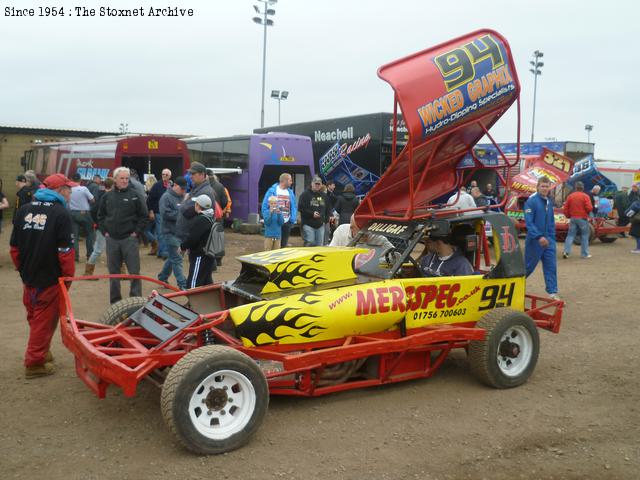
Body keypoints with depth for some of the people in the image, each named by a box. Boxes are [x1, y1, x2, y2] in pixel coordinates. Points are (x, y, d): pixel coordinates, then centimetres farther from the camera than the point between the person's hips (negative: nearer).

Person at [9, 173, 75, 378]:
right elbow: (65, 252, -19)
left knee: (34, 318, 22)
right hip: (50, 279, -6)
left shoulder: (23, 210, 4)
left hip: (28, 278, 6)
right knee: (44, 321, 6)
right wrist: (69, 276, -5)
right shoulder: (61, 213, -16)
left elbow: (14, 246, 8)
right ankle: (35, 363, 14)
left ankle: (41, 351, 37)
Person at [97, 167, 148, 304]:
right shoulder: (108, 196, 8)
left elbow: (144, 215, -1)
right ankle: (115, 300, 19)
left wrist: (137, 232, -6)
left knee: (134, 271, -2)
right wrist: (104, 231, 6)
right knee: (113, 271, 10)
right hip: (112, 239, 3)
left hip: (129, 239, -3)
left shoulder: (135, 195, -1)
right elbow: (100, 215, 16)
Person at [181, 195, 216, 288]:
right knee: (207, 281, 19)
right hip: (209, 255, 10)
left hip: (200, 256, -10)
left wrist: (182, 246, -5)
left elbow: (192, 238, -23)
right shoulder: (211, 217, 12)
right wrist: (188, 246, 20)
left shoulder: (200, 220, -20)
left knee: (193, 284, -8)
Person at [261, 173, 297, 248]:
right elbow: (265, 205, -6)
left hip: (286, 223, 5)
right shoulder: (272, 190, -7)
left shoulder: (290, 192, 8)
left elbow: (294, 207, 10)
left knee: (283, 245, 12)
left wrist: (293, 219, -3)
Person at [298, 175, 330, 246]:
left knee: (319, 245, 7)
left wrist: (326, 219, 8)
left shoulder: (323, 195, 15)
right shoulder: (305, 194, -4)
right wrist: (312, 214, -16)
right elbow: (301, 208, -11)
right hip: (308, 224, -5)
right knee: (310, 243, -12)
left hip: (320, 225, 6)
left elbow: (327, 209, 22)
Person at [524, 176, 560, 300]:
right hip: (535, 240, -6)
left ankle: (553, 292, 6)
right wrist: (539, 237, -26)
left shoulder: (549, 201, 9)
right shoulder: (531, 201, -14)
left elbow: (551, 221, 17)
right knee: (529, 265, 7)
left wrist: (552, 237, 12)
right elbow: (529, 222, -19)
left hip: (548, 240, 6)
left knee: (551, 266, 2)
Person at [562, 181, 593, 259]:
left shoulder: (570, 196, 3)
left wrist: (568, 216, 17)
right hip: (583, 218, -3)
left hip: (573, 218, 3)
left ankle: (566, 251, -7)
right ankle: (585, 254, 9)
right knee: (584, 236, 6)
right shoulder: (585, 196, -7)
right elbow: (589, 208, -14)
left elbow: (565, 208, 3)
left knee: (570, 235, 6)